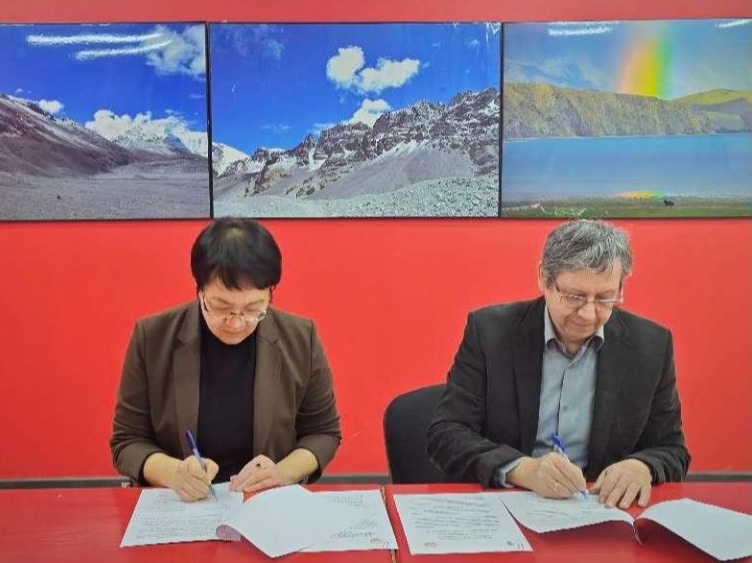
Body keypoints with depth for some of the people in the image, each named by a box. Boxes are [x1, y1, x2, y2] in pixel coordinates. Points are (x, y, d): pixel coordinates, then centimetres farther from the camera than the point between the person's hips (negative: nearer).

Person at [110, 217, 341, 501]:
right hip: (178, 508, 1)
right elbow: (127, 441, -1)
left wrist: (283, 473, -14)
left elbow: (323, 432, 5)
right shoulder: (152, 338, -8)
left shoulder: (300, 339, -6)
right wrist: (173, 472, -20)